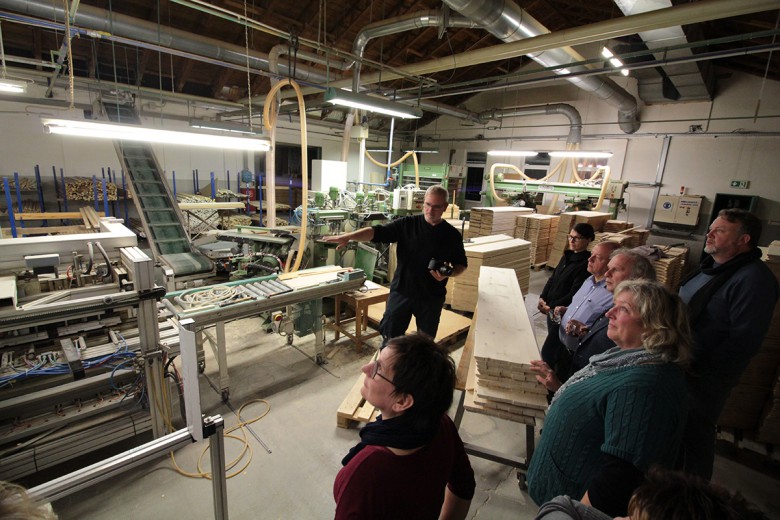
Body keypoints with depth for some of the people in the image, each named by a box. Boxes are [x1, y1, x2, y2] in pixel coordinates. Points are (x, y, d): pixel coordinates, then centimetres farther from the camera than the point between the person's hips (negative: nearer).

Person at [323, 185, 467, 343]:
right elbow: (377, 232, -12)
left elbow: (461, 264, 6)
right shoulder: (406, 224, -4)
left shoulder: (452, 235, -2)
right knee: (389, 334, 8)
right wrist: (348, 236, -25)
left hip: (431, 297, 0)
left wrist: (448, 274, -16)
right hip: (401, 291, 0)